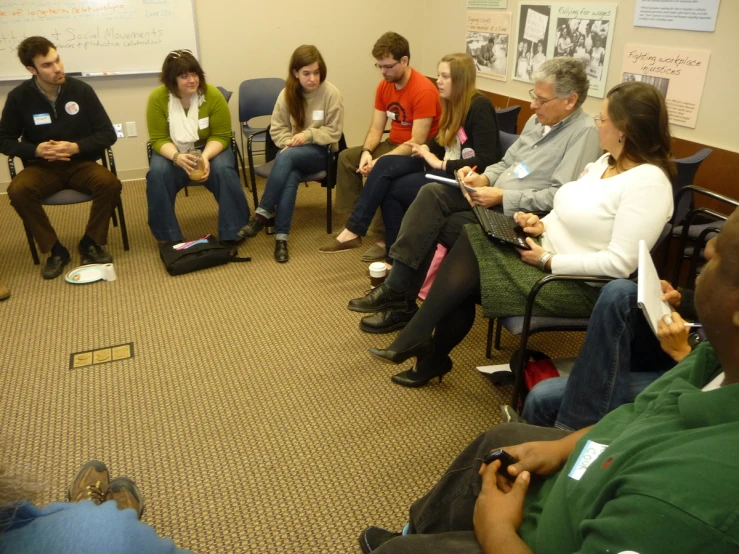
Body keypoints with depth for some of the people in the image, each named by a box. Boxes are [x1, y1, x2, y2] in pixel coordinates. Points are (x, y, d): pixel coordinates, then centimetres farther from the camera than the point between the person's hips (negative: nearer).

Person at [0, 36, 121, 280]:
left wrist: (76, 147, -19)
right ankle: (55, 250, -11)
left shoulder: (82, 90, -5)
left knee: (110, 184, -31)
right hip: (42, 166, 0)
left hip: (80, 163, 0)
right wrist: (36, 150, -16)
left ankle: (91, 244, -8)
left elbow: (108, 134, -3)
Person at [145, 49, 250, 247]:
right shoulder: (157, 98, -13)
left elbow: (221, 136, -11)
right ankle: (167, 236, -14)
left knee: (224, 171, -31)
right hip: (173, 152, 1)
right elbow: (158, 139, -11)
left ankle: (232, 233, -18)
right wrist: (177, 157, -33)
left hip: (210, 149, -1)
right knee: (157, 173, -28)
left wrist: (205, 156, -31)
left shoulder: (213, 95, -15)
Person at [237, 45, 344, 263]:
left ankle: (263, 213, -27)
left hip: (321, 151, -3)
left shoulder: (331, 93, -8)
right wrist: (289, 141, -13)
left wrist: (308, 135, -20)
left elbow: (334, 132, -7)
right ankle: (281, 237, -34)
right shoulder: (287, 93, 2)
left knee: (286, 157, -34)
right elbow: (277, 128, 7)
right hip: (294, 152, 3)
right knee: (290, 177, -33)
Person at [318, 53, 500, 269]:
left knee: (392, 188, -16)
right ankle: (353, 230, -10)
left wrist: (441, 164, -21)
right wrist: (425, 149, -4)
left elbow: (486, 161, -24)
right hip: (443, 168, 9)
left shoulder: (479, 107, -16)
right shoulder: (454, 103, 12)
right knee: (386, 164, -11)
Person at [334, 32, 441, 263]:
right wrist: (366, 152, -20)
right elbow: (376, 128, 0)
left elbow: (417, 142, -27)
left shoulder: (423, 90, -23)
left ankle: (383, 238, -19)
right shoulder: (384, 85, 1)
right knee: (346, 157, 1)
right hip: (393, 144, 9)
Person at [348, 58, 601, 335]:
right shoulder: (538, 120, 15)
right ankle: (396, 289, -18)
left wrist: (502, 196, -22)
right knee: (432, 193, -17)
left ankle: (401, 300, -1)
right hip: (494, 197, 8)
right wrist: (484, 178, -2)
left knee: (434, 226, -19)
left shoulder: (584, 132, -12)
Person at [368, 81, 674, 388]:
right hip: (546, 253, 9)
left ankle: (429, 353, 5)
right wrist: (543, 224, -1)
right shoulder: (606, 162, 9)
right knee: (469, 241, -12)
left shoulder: (648, 181, -20)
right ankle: (431, 355, -3)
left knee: (465, 272, -17)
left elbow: (620, 263, -25)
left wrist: (548, 260, -21)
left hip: (579, 285, -9)